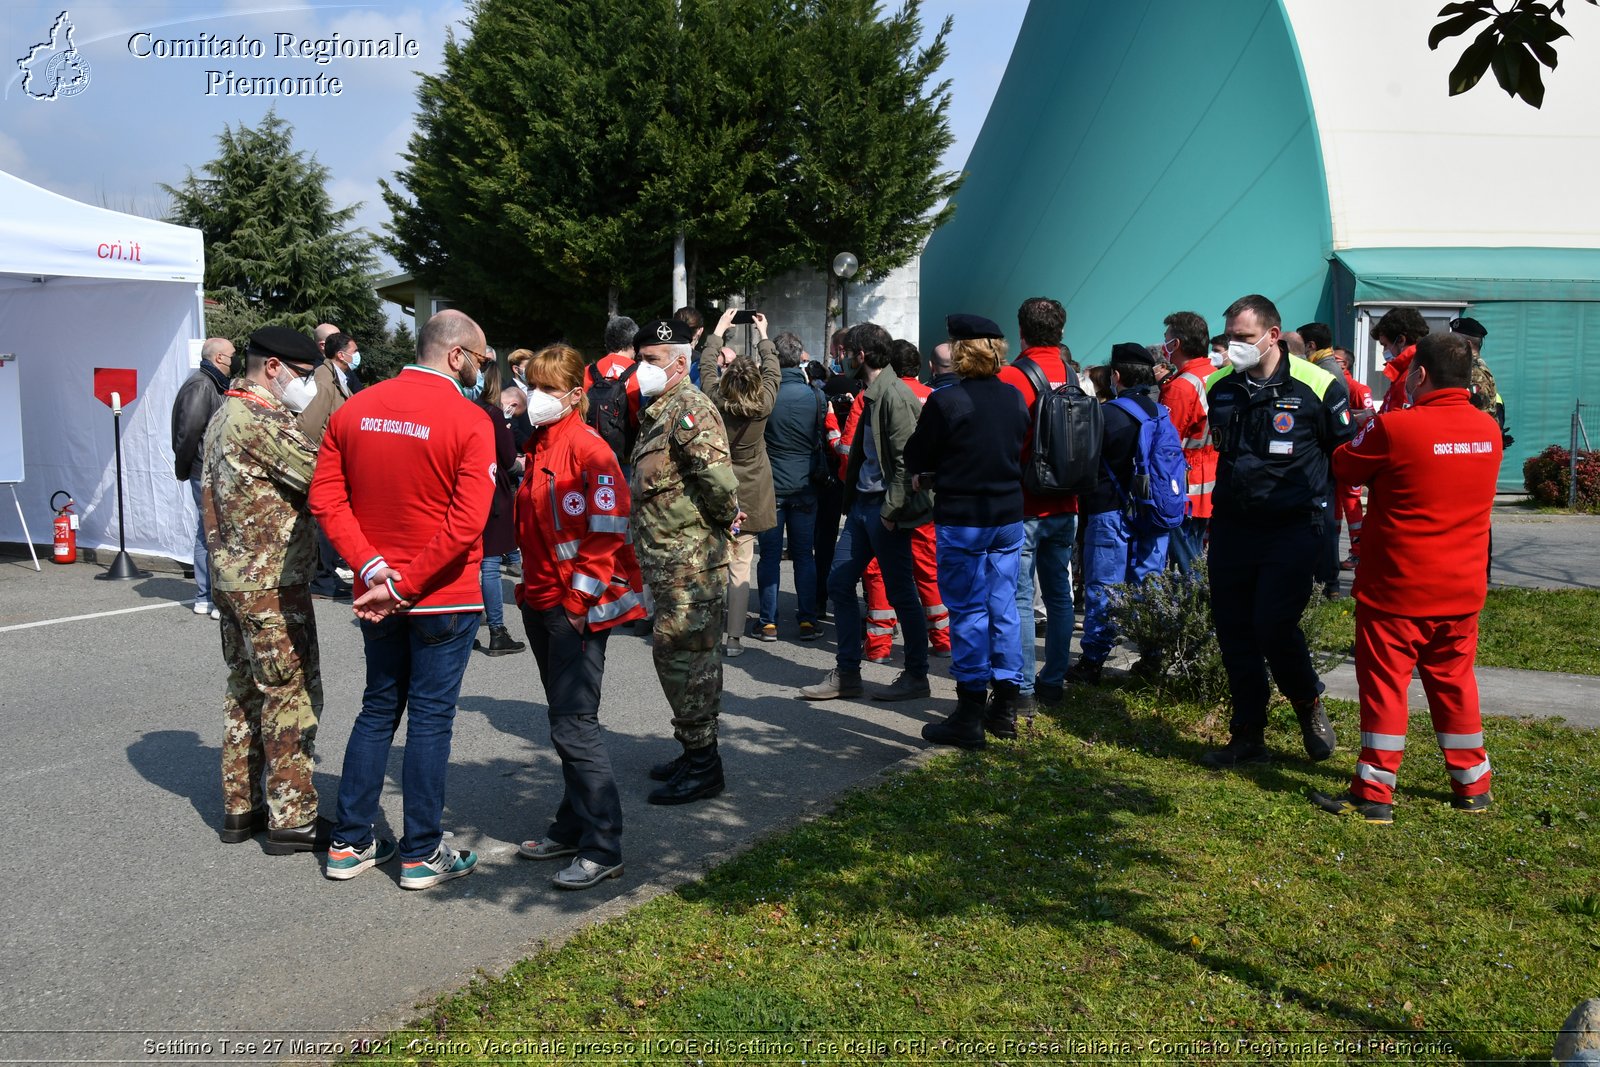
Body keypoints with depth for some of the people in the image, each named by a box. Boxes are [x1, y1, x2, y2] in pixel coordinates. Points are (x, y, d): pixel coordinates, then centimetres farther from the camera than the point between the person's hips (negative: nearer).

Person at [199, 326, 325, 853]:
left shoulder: (225, 415, 14)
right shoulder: (263, 420, -18)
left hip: (233, 578, 10)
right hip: (275, 584, -10)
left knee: (246, 692, 16)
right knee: (292, 697, -2)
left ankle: (240, 808, 25)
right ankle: (292, 820, 5)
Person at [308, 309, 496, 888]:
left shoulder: (354, 410, 3)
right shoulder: (469, 420, -14)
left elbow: (327, 500, -2)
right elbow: (467, 522, -22)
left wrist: (375, 569, -8)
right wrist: (404, 586, -17)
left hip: (378, 597, 5)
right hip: (444, 599, -5)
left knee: (377, 710, 18)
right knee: (431, 718, 5)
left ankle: (349, 842, 24)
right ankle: (422, 853, 15)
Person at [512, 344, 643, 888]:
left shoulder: (589, 449, -12)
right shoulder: (537, 448, 14)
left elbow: (606, 531, -17)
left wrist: (579, 599, -17)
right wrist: (528, 587, 15)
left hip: (578, 607, -9)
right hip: (541, 602, 9)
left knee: (574, 725, -9)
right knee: (565, 721, 15)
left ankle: (602, 849, -3)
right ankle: (573, 828, 26)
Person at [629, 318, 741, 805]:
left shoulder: (690, 409, -16)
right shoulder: (658, 412, 17)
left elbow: (720, 478, -28)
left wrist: (724, 518, -12)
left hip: (689, 562, -10)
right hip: (673, 561, 10)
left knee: (680, 654, -6)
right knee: (691, 654, 17)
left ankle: (701, 764, 4)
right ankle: (698, 751, 29)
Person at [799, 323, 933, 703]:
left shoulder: (895, 396, -16)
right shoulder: (871, 394, 14)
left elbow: (907, 459, -20)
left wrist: (891, 510, -20)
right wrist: (851, 497, 15)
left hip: (885, 509, -10)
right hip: (862, 502, 10)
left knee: (901, 592, 1)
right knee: (839, 582, 10)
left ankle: (916, 676, 14)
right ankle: (846, 674, 18)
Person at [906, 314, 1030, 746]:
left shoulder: (945, 401, -15)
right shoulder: (1015, 399, 4)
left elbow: (915, 457, -8)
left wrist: (929, 472, 17)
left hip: (962, 520, -6)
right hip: (1009, 516, 6)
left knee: (968, 612, 0)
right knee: (1003, 608, 12)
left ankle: (969, 715, 6)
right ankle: (1005, 707, 21)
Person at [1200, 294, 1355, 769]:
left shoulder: (1317, 386, -7)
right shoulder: (1217, 386, 5)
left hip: (1292, 529, -5)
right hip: (1230, 527, 5)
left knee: (1274, 627, -12)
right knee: (1233, 631, 7)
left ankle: (1310, 707, 19)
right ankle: (1248, 737, 21)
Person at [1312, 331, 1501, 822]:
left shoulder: (1394, 427, -17)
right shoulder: (1488, 429, 2)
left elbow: (1345, 466, -2)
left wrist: (1367, 431, 16)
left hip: (1397, 587, -6)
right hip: (1463, 588, 6)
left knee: (1384, 682, 2)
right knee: (1454, 680, 17)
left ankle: (1374, 793, 6)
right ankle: (1472, 786, 26)